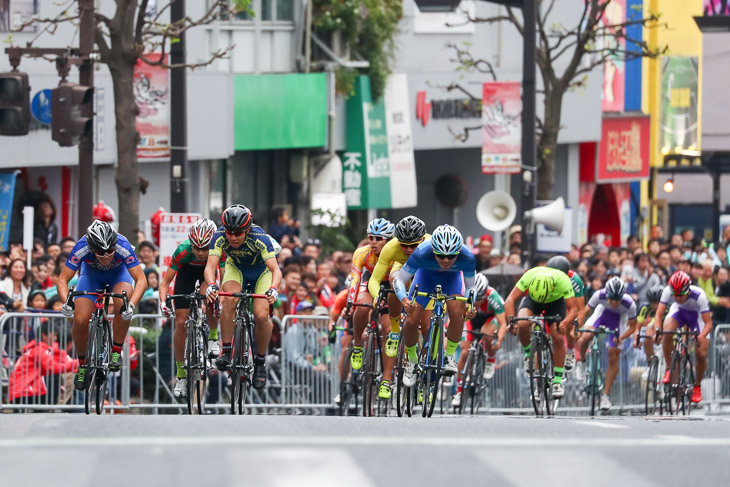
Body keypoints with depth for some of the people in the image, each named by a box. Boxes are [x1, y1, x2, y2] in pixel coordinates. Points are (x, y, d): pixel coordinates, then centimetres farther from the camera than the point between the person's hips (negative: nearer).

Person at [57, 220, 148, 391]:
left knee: (122, 304, -33)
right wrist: (66, 302, -49)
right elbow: (63, 279, -29)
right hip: (91, 274, 1)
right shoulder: (81, 248, -36)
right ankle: (82, 365, 7)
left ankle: (116, 352, -14)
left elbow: (141, 279, -38)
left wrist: (131, 305, -54)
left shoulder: (123, 246, -38)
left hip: (119, 273, -1)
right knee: (80, 320, -17)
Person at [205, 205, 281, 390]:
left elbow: (275, 269, -40)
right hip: (236, 267, 1)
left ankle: (260, 361, 3)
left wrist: (273, 289, -60)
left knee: (261, 316, -20)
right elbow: (210, 266, -37)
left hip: (261, 271, -1)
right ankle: (226, 352, -22)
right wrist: (211, 285, -58)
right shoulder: (219, 237, -30)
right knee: (229, 299, -30)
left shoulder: (260, 239, -35)